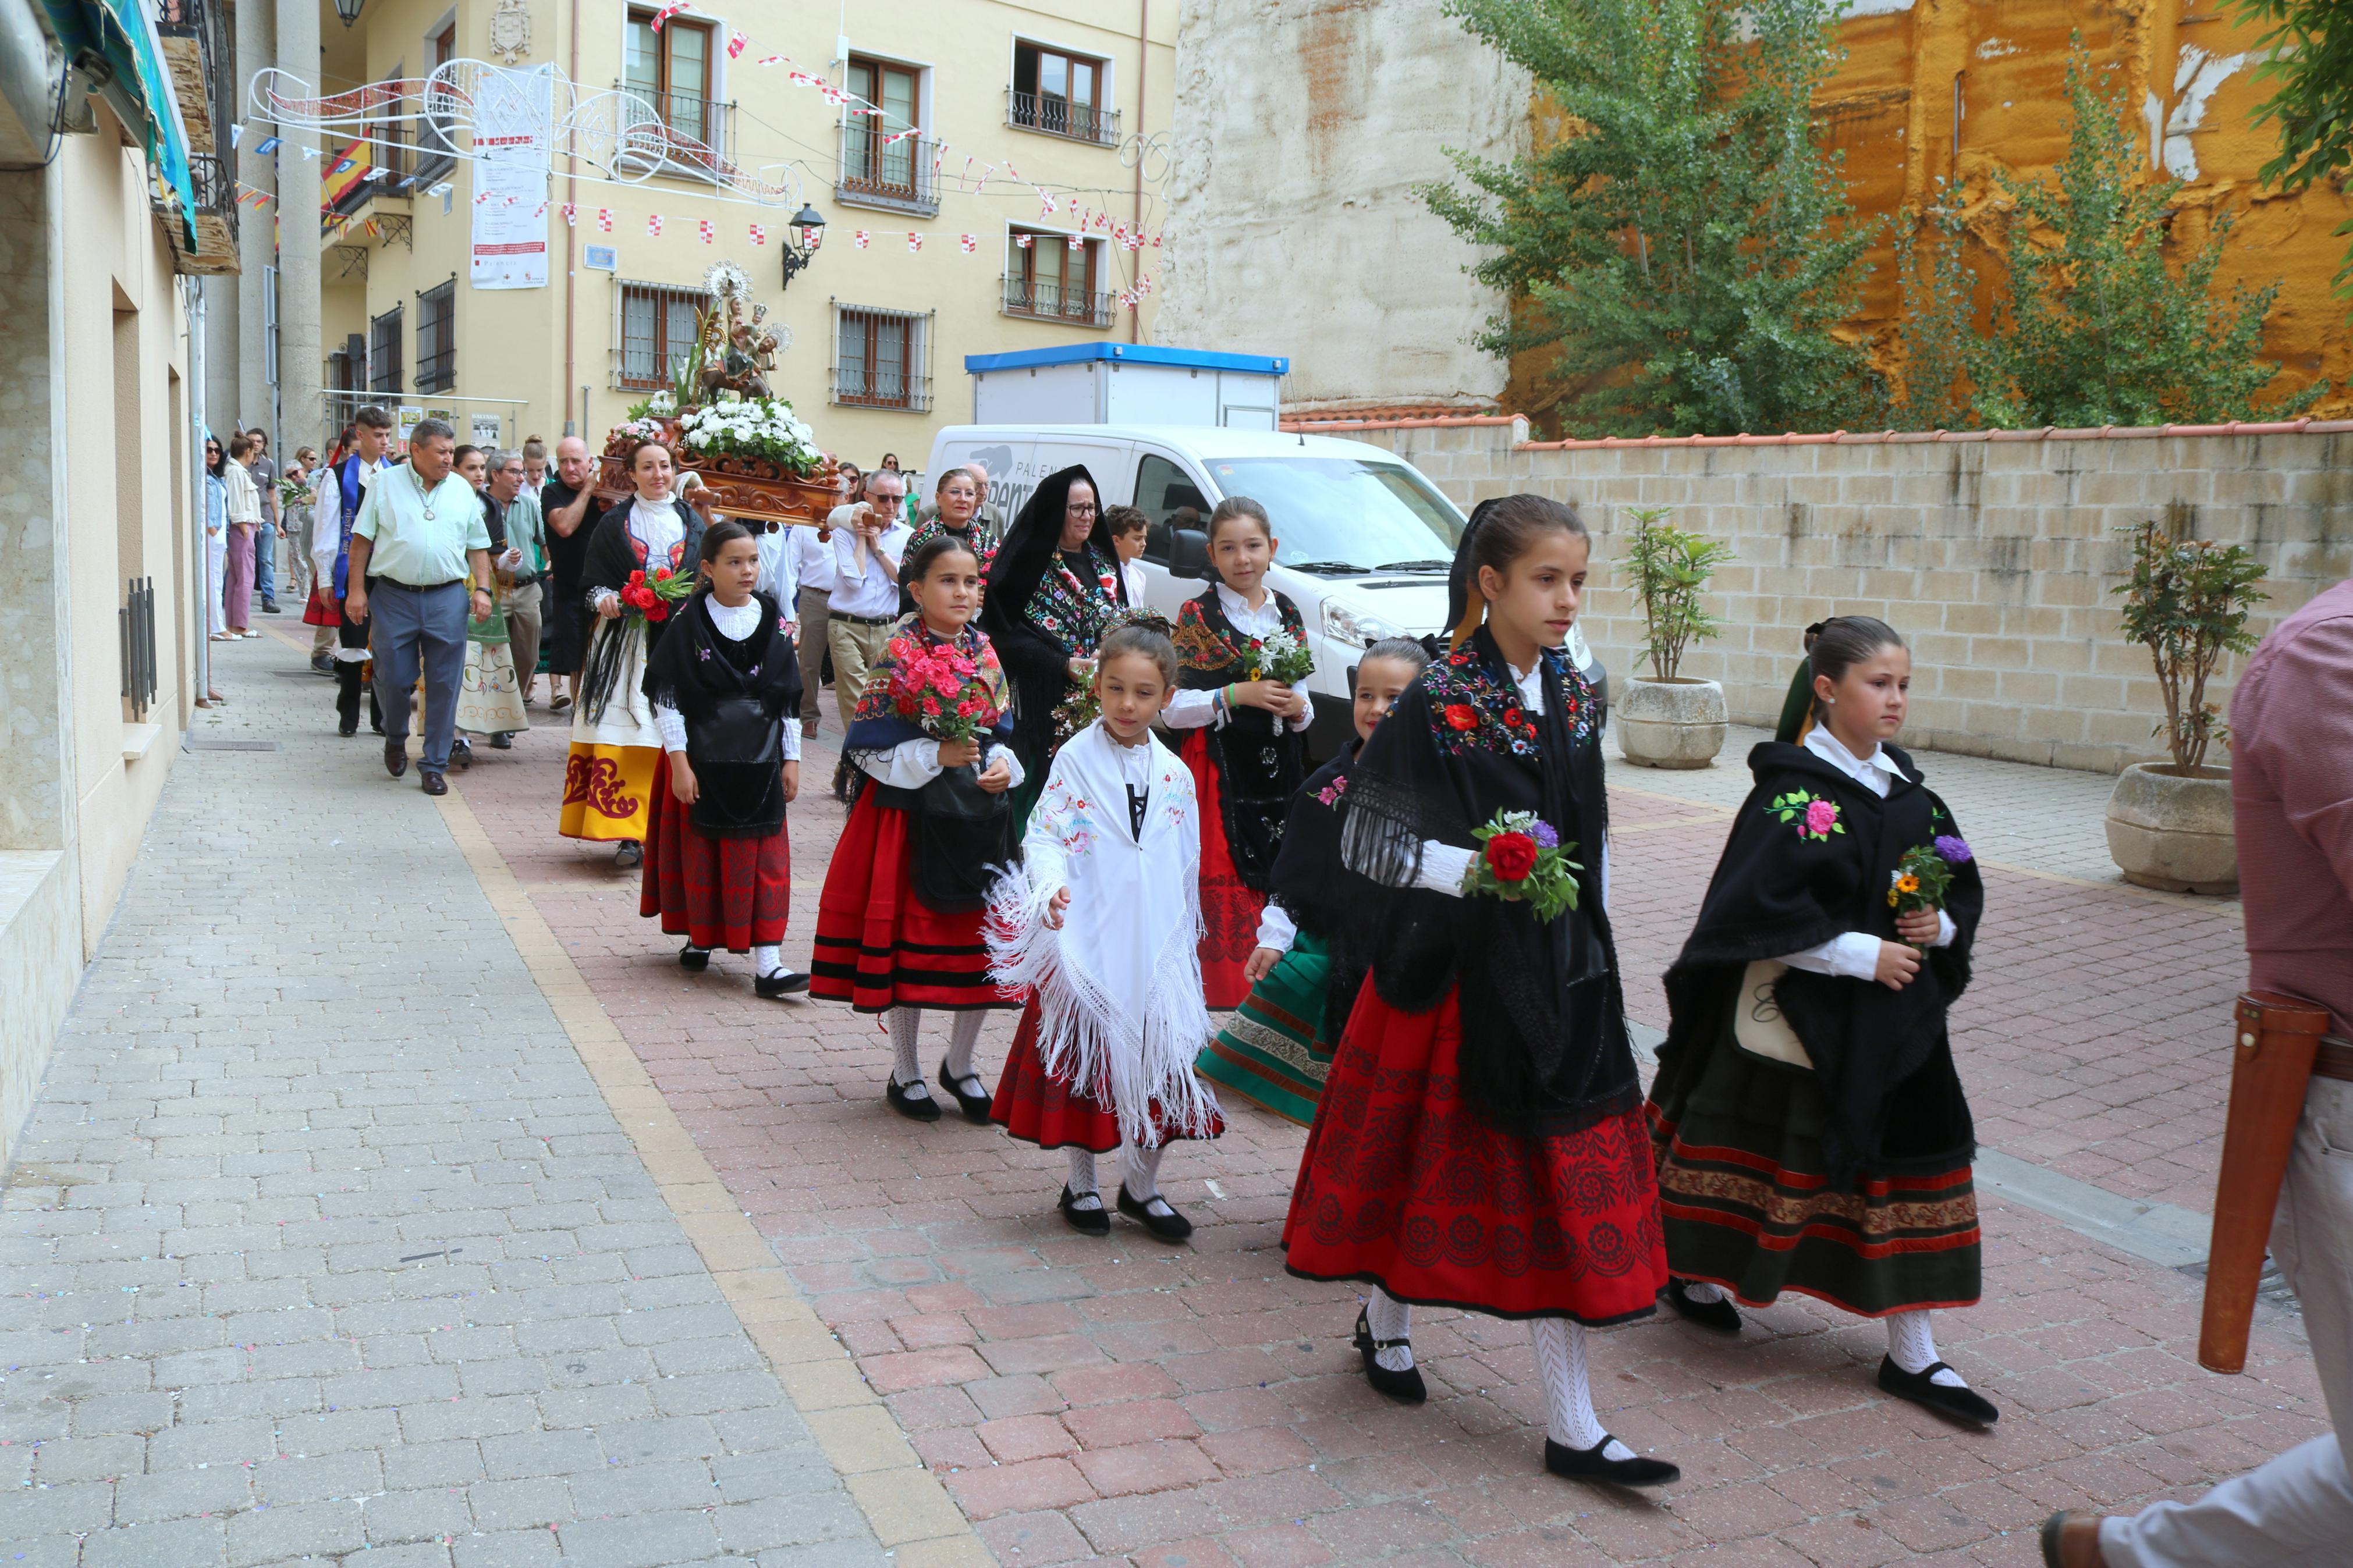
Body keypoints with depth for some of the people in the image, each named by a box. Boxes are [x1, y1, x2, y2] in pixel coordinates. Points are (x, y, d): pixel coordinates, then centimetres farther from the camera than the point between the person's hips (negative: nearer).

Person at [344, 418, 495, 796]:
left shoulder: (462, 490, 11)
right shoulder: (385, 485, 4)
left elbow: (478, 546, 14)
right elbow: (362, 539, 4)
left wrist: (482, 588, 1)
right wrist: (356, 589, -3)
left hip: (448, 598, 2)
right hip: (393, 597, -1)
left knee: (444, 684, 1)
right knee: (393, 679, 2)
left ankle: (434, 765, 11)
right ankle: (395, 739, 32)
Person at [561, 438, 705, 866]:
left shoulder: (692, 524, 12)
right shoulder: (613, 525, 7)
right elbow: (591, 584, 7)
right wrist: (604, 599, -14)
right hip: (624, 643, -1)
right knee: (624, 737, -9)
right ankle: (628, 835, -8)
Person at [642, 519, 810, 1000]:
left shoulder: (772, 621, 3)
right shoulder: (690, 621, -5)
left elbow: (789, 697, 8)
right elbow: (667, 696, -6)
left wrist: (791, 759, 6)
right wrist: (678, 762, -11)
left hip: (759, 759, 2)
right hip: (701, 758, -2)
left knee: (764, 856, -2)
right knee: (701, 850, 9)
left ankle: (767, 963, -3)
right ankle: (699, 937, 30)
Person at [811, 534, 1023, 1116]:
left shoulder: (984, 652, 6)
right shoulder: (899, 654, -9)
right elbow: (868, 748, -12)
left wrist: (1002, 766, -6)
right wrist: (935, 756, -21)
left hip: (979, 813, 5)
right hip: (911, 813, -5)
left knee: (981, 936, 8)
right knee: (909, 935, 5)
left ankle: (960, 1064, 28)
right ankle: (906, 1074, 21)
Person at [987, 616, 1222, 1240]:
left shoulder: (1176, 776, 7)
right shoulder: (1075, 761, -4)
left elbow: (1186, 868, 13)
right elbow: (1046, 838, -12)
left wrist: (1181, 943, 12)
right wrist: (1052, 885, -32)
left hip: (1156, 952, 3)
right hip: (1087, 947, -3)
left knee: (1160, 1061, 7)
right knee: (1086, 1057, 7)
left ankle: (1142, 1185, 25)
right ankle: (1081, 1183, 25)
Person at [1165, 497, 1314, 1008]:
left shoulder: (1287, 615, 12)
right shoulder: (1198, 616, -1)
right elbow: (1174, 709, -7)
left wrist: (1299, 709, -5)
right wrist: (1238, 694, -17)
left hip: (1277, 771, 4)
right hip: (1219, 772, -4)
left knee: (1277, 886, 4)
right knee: (1223, 894, -8)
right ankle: (1225, 996, 1)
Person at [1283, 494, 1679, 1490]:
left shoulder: (1571, 697, 5)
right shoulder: (1438, 701, -13)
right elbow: (1367, 838, -13)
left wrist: (1591, 938, 15)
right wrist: (1474, 872, -24)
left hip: (1557, 964, 5)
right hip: (1455, 961, -5)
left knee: (1561, 1167, 4)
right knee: (1423, 1141, 10)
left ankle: (1572, 1426, 11)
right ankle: (1386, 1321, 39)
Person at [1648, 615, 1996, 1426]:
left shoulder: (1905, 789, 7)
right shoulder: (1793, 789, -14)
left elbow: (1961, 886, 15)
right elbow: (1764, 907, -21)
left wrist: (1941, 926, -6)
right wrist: (1862, 952, -21)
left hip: (1890, 1022, 6)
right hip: (1794, 1015, -6)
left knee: (1904, 1163, 5)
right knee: (1760, 1155, 10)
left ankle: (1911, 1354, 13)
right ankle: (1697, 1272, 36)